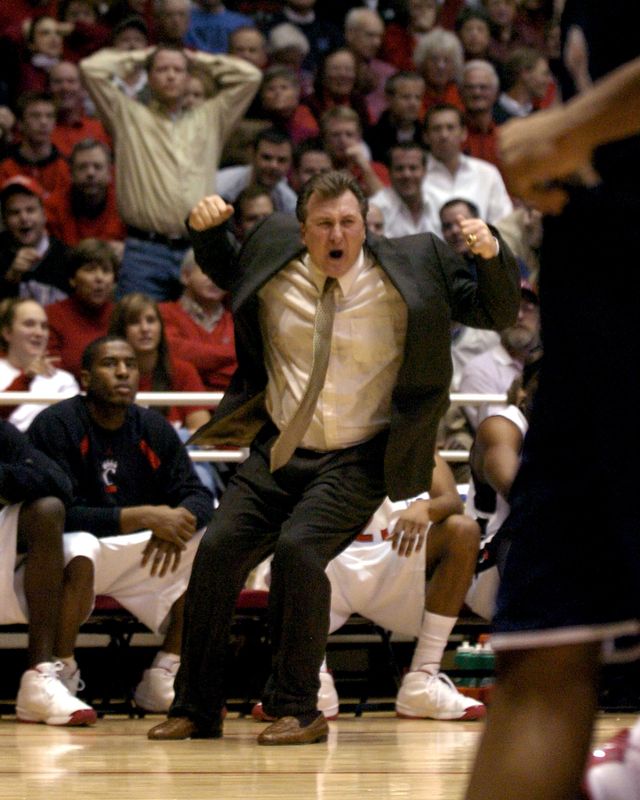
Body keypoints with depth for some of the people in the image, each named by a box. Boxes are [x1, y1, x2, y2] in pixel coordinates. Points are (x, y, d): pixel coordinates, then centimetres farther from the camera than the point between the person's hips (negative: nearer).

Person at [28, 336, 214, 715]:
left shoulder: (154, 429, 4)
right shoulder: (55, 425, -15)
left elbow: (198, 496, 1)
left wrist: (179, 521, -25)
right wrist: (143, 518, -31)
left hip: (131, 555, 7)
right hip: (64, 552, -6)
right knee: (79, 548, -39)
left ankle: (163, 678, -5)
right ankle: (60, 676, -19)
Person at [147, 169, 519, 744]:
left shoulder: (407, 270, -6)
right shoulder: (274, 263, 3)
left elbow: (497, 314, -4)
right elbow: (221, 271, 26)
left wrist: (492, 255, -23)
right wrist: (207, 229, 4)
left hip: (356, 460, -4)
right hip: (278, 452, 4)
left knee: (299, 548, -26)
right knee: (218, 552, -9)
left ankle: (298, 711, -13)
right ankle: (196, 710, 6)